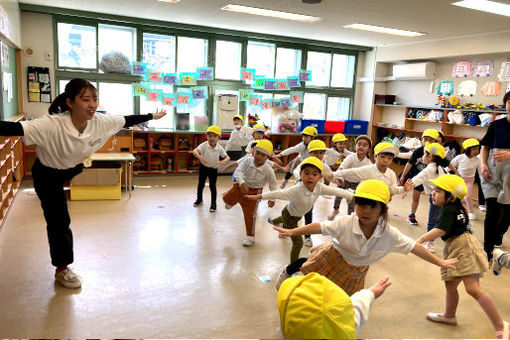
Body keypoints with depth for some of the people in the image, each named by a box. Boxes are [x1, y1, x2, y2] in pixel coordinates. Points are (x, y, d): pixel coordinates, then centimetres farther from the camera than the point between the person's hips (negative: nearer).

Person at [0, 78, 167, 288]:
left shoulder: (100, 122, -22)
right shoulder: (52, 125, -38)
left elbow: (126, 120, -8)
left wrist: (151, 117, 2)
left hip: (72, 168, 5)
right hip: (47, 175, -5)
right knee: (59, 220, 0)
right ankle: (61, 270, 18)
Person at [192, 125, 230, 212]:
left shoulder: (219, 148, -15)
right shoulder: (204, 145, -20)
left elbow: (227, 157, -14)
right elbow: (195, 151, -33)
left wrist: (223, 161, -36)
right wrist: (200, 157, -52)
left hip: (213, 169, 0)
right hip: (203, 167, 1)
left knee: (212, 186, 2)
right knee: (201, 184, 15)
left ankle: (213, 203, 15)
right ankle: (199, 199, 37)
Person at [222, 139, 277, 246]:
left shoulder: (268, 170, -22)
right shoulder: (248, 160, -19)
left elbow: (273, 184, -8)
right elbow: (238, 171, -26)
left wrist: (272, 198, -11)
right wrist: (242, 183, -42)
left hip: (254, 192, -3)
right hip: (241, 186, 3)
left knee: (249, 215, 2)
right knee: (226, 198, -1)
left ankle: (250, 236, 21)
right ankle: (231, 201, 39)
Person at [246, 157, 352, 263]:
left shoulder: (319, 187, -27)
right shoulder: (297, 190, -44)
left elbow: (336, 191, -21)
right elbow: (279, 194, -48)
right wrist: (258, 196, -53)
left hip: (299, 215, 7)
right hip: (289, 215, -7)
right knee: (298, 242, -6)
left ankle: (273, 221, 74)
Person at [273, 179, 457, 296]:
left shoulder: (390, 234, -30)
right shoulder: (346, 223, -35)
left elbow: (414, 247, -21)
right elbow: (319, 227, -29)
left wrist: (440, 262, -13)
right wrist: (291, 232, -28)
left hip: (357, 270, 2)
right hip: (334, 257, -2)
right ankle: (287, 271, 48)